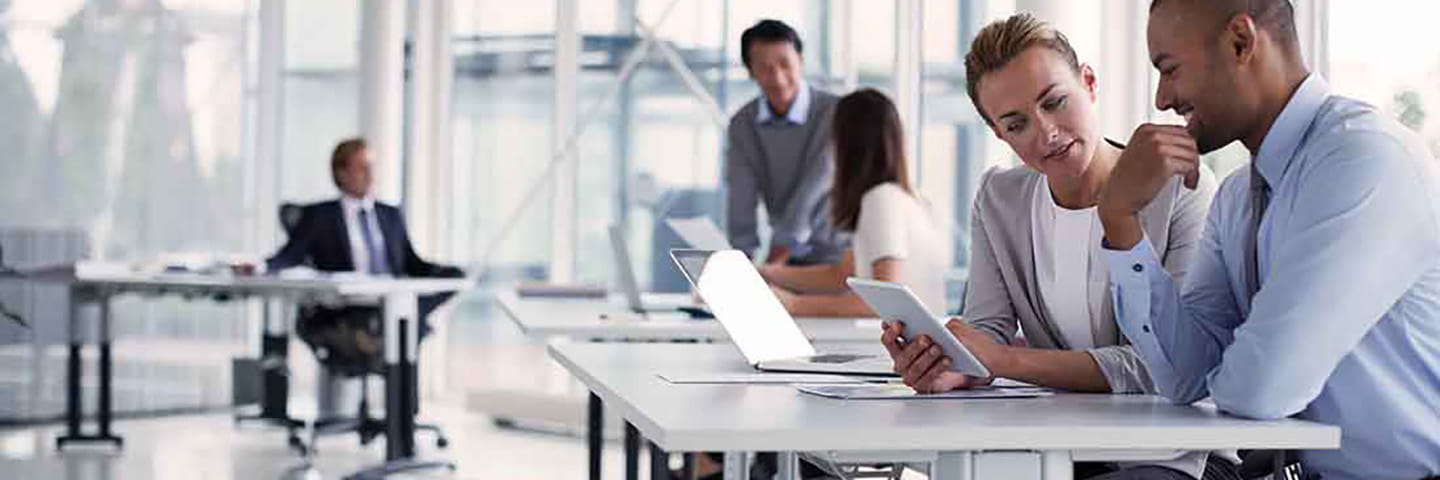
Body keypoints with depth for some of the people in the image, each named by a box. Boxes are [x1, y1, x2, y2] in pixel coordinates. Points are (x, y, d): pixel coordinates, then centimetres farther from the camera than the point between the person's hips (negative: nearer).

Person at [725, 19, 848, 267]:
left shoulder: (836, 114, -16)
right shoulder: (741, 125, -2)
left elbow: (810, 200, -22)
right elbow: (741, 206, -8)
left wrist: (773, 263, -28)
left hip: (837, 256, -4)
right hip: (787, 259, 4)